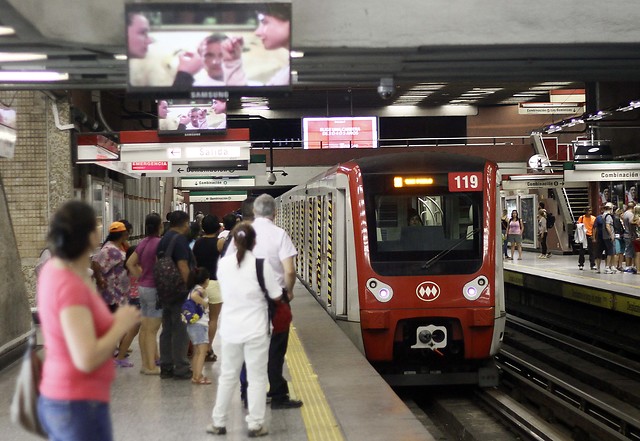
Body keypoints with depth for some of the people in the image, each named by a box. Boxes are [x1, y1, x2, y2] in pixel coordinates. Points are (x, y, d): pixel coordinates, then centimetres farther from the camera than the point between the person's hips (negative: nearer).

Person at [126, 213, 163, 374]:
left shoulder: (143, 242, 8)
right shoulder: (159, 243, -17)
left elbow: (130, 263, 13)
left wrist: (140, 277, 13)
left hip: (142, 287, 8)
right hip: (154, 288, -8)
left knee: (144, 327, 12)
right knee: (152, 329, -3)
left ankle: (146, 363, 20)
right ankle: (151, 366, 1)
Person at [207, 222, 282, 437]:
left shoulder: (223, 263, -2)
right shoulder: (261, 264, -12)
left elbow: (225, 290, 10)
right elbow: (276, 296, -6)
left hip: (230, 328, 3)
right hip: (256, 329, -3)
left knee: (227, 376, 15)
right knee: (257, 378, 6)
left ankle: (218, 422, 21)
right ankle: (255, 425, 8)